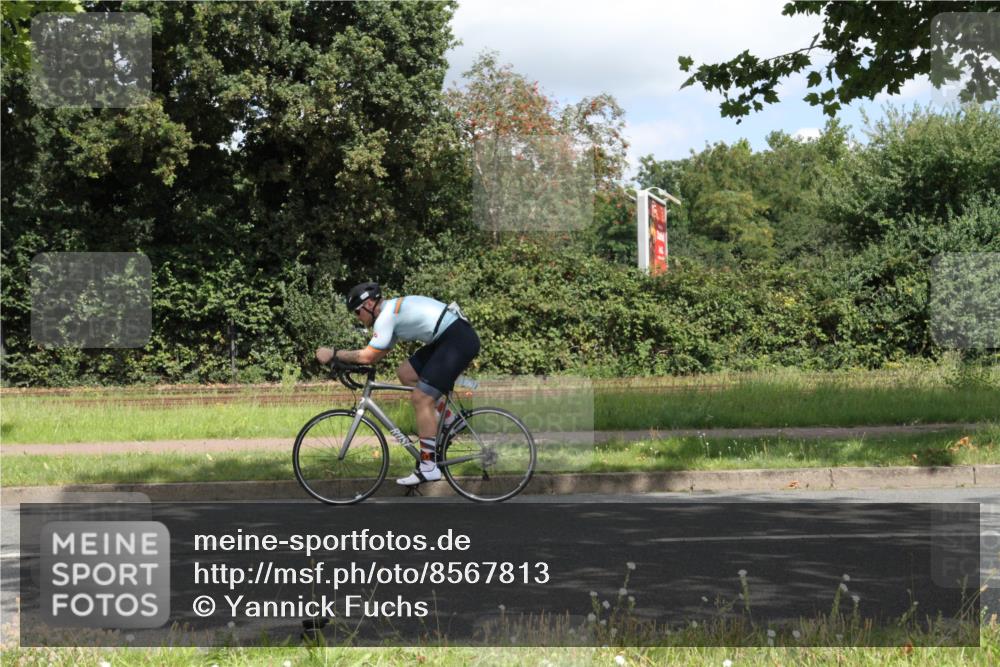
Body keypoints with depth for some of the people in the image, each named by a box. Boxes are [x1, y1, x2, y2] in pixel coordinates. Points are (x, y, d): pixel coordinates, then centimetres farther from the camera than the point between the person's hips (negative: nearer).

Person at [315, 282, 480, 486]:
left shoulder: (386, 316, -11)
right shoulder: (393, 310, 19)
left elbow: (367, 356, -17)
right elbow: (375, 355, 22)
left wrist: (333, 354, -8)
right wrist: (344, 360, 13)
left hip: (458, 339, -10)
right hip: (448, 338, 10)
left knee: (421, 398, -9)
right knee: (405, 372, 14)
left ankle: (428, 468, -8)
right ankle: (447, 421, 18)